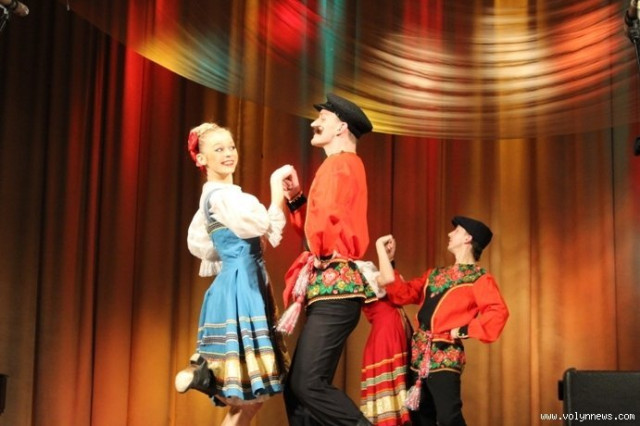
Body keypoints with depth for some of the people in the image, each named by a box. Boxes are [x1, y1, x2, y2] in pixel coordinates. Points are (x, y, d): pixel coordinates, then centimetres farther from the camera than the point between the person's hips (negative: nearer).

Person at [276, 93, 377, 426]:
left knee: (307, 384, -16)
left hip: (334, 286, -10)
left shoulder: (340, 163, -7)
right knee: (297, 387, 8)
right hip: (330, 289, 10)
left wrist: (323, 256, -7)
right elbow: (316, 229, 20)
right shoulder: (341, 165, 24)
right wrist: (296, 200, 10)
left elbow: (325, 220, -23)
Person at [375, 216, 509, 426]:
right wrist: (381, 248, 16)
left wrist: (464, 330, -14)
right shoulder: (434, 275, 21)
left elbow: (497, 313, -15)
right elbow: (399, 292, 14)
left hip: (445, 356, -7)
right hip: (419, 354, 7)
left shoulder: (480, 278, -1)